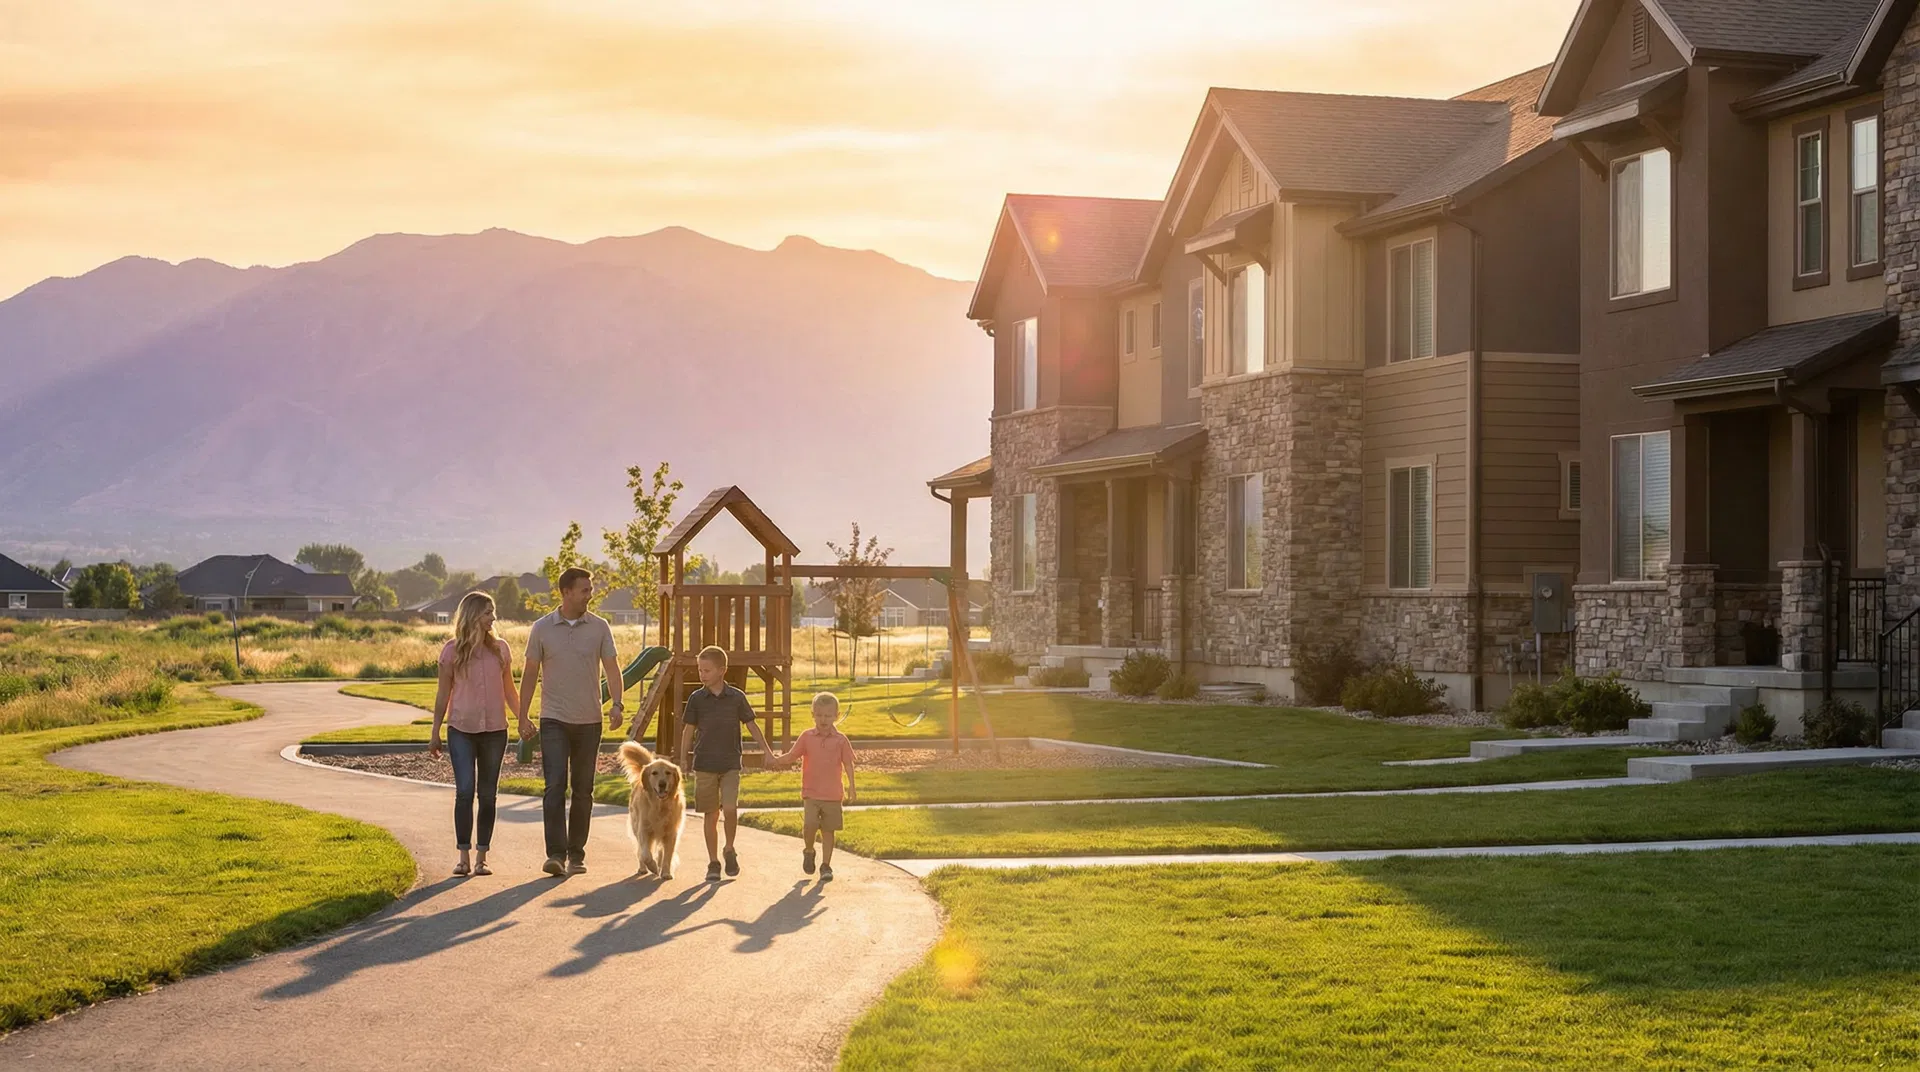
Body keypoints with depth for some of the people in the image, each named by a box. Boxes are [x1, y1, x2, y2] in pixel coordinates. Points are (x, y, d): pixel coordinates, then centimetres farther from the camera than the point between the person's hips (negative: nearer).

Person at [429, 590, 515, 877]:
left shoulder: (500, 649, 4)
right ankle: (464, 856, -3)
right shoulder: (452, 651, -2)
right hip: (462, 729, -2)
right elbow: (443, 694, 4)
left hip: (494, 730, 2)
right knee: (464, 791, -10)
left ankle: (481, 857, 10)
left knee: (488, 794, 5)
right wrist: (435, 734, 6)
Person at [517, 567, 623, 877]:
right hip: (554, 720, -2)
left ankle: (576, 854, 15)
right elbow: (530, 674, 5)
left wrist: (618, 704, -16)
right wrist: (522, 717, 0)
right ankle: (555, 854, -16)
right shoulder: (542, 628, 0)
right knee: (555, 786, -13)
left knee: (583, 791, 7)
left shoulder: (600, 628, 2)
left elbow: (612, 668, 0)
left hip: (589, 721, 2)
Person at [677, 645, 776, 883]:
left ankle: (730, 850, 10)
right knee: (710, 814, 4)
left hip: (730, 764, -1)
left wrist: (766, 751, 3)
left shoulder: (736, 697, 0)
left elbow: (751, 725, 7)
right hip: (705, 765, 1)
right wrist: (683, 759, 1)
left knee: (730, 808, -15)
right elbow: (688, 729, 6)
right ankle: (713, 863, 13)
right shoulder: (697, 699, 1)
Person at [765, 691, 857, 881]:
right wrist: (776, 761, -14)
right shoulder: (806, 737, 3)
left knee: (828, 830, 5)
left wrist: (851, 786, -7)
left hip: (832, 794, 0)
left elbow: (848, 763, 1)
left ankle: (826, 865, 17)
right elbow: (791, 756, 5)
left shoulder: (840, 740, 0)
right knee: (809, 825, -15)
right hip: (811, 793, 0)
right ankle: (809, 851, 14)